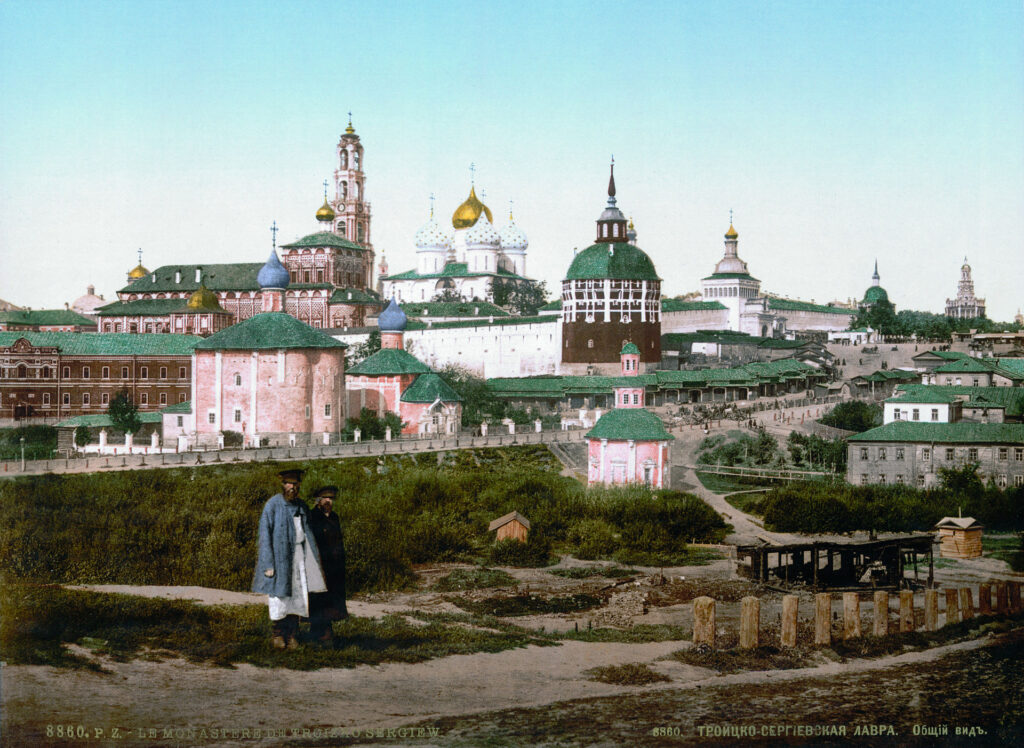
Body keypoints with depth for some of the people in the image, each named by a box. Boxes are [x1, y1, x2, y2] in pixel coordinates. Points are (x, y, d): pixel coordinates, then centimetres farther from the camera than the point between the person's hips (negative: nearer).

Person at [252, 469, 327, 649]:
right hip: (279, 555, -5)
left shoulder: (301, 506, 11)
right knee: (279, 596, -4)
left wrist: (314, 558, 6)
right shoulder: (272, 505, -5)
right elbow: (265, 534, -8)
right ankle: (277, 634, 10)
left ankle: (292, 635, 8)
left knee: (297, 595, 1)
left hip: (299, 555, 5)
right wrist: (268, 564, -14)